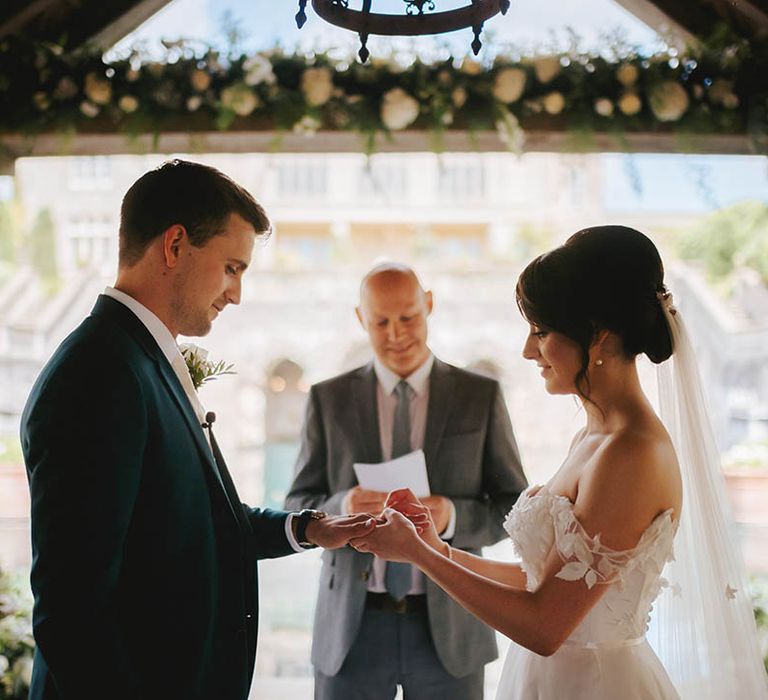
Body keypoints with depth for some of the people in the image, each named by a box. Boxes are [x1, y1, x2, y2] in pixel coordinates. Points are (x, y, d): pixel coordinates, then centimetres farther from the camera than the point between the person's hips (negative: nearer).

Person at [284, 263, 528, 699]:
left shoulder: (481, 396, 2)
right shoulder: (329, 399, 3)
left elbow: (515, 507, 2)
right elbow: (298, 508, 4)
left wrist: (452, 516, -18)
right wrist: (341, 508, -18)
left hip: (448, 628, 0)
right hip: (352, 626, 1)